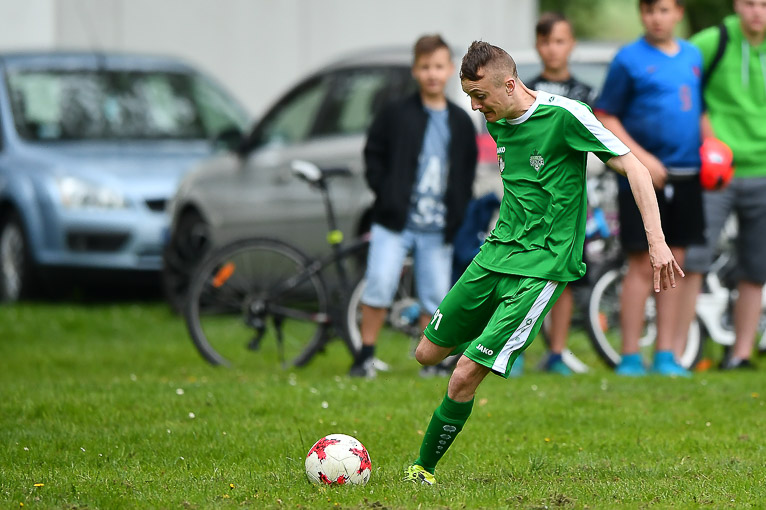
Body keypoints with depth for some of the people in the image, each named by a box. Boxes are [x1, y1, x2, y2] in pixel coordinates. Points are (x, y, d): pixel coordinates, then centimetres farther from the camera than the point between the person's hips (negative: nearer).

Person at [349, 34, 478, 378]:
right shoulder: (395, 115, 1)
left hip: (438, 230, 3)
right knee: (379, 285, -13)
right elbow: (373, 155, 6)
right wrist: (385, 194, -5)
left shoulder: (460, 123, 10)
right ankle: (366, 356, -2)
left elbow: (468, 173, 16)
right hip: (394, 222, -3)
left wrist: (459, 214, 5)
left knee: (435, 298, 3)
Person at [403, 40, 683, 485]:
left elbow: (633, 167, -16)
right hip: (497, 251, 8)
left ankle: (424, 468, 2)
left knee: (464, 378, -13)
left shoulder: (564, 115, -17)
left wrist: (657, 242, -22)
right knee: (428, 354, 9)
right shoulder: (497, 121, 5)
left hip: (542, 266, -8)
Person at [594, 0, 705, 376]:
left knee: (674, 263, 6)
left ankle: (666, 355, 12)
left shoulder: (693, 57, 13)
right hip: (643, 176, -5)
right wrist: (641, 157, -15)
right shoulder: (629, 59, -4)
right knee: (642, 264, -5)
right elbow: (605, 119, -5)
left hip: (685, 176, 5)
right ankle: (630, 356, 0)